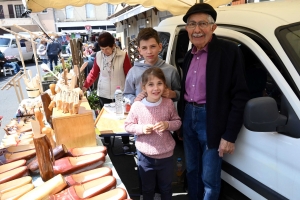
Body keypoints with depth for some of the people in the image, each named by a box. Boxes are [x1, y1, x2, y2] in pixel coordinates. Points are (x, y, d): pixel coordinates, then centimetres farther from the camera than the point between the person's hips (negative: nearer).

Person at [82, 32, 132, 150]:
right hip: (103, 94, 3)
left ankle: (126, 142, 27)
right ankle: (106, 141, 35)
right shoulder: (98, 56, -3)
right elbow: (94, 73, 4)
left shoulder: (123, 56, -12)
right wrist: (85, 86, -4)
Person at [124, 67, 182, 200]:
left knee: (166, 188, 25)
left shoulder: (168, 103, -11)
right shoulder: (137, 106, -15)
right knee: (147, 189, 24)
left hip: (166, 155, 1)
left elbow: (178, 122, 0)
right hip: (145, 156, -1)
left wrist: (168, 125, -20)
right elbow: (128, 125, -5)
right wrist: (142, 128, -22)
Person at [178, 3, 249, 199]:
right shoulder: (190, 56, 10)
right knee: (191, 171, 19)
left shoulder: (229, 51, -11)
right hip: (189, 117, 6)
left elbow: (239, 95, -14)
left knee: (209, 178, 7)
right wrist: (180, 121, 14)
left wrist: (230, 135, -16)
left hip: (211, 121, -6)